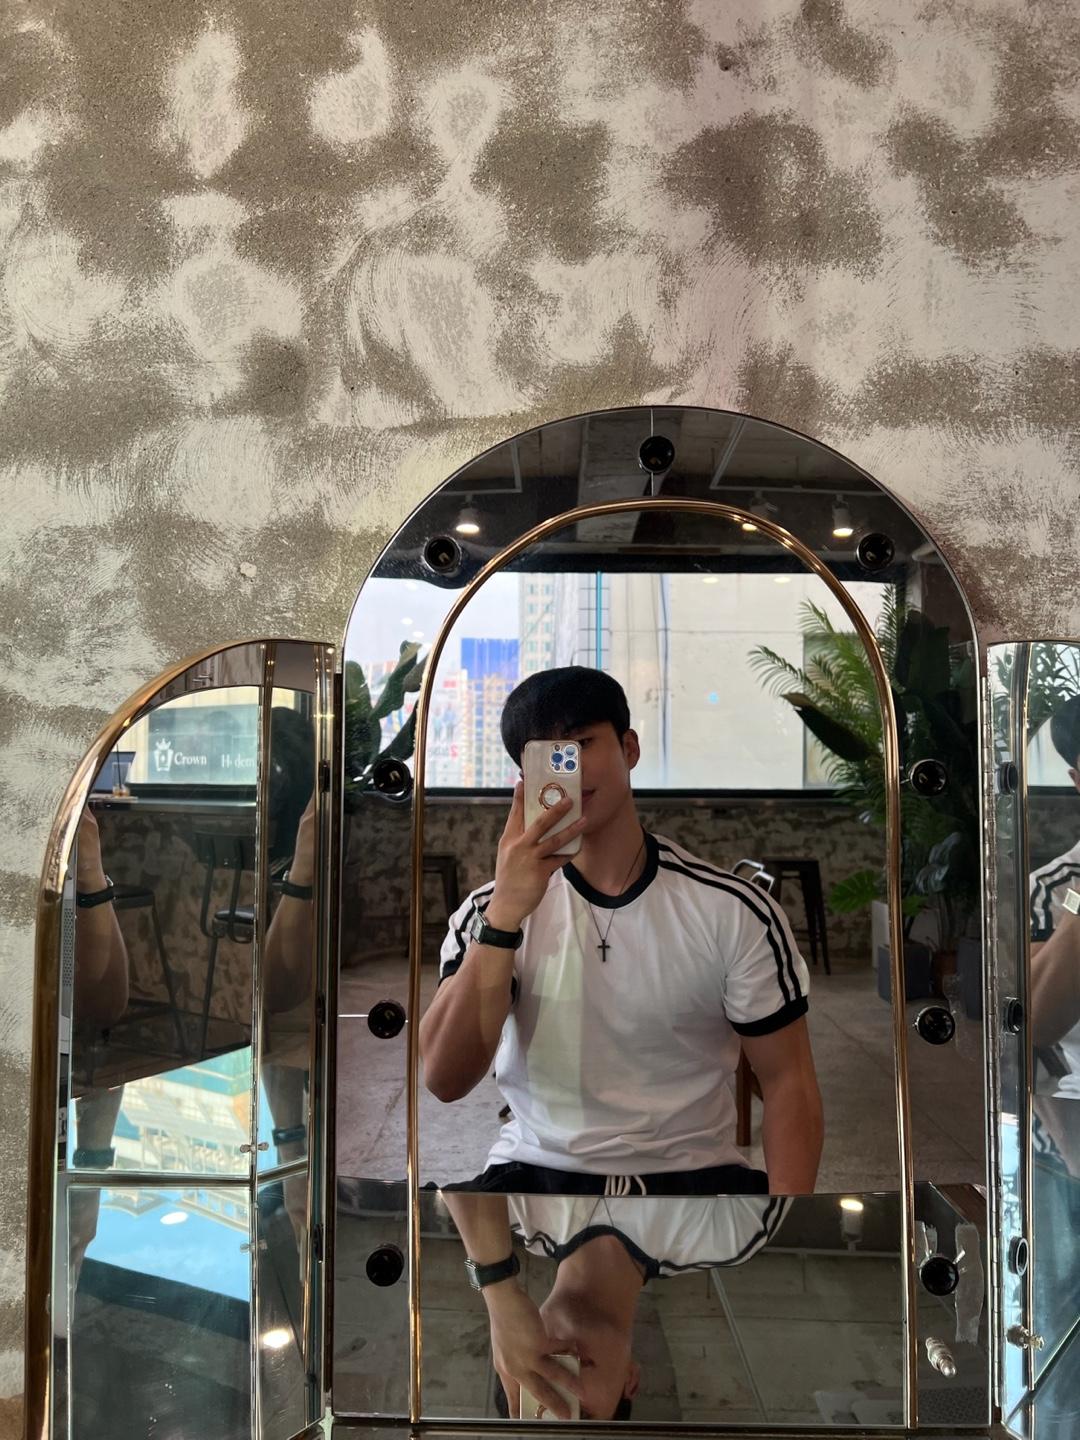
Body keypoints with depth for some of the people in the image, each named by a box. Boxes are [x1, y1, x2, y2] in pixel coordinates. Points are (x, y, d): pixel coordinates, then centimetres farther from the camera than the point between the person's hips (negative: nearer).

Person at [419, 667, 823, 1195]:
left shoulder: (736, 911, -4)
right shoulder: (487, 910, 0)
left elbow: (787, 1082, 1)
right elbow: (445, 1080, -12)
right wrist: (505, 915, -23)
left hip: (693, 1170, 1)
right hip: (537, 1169, 0)